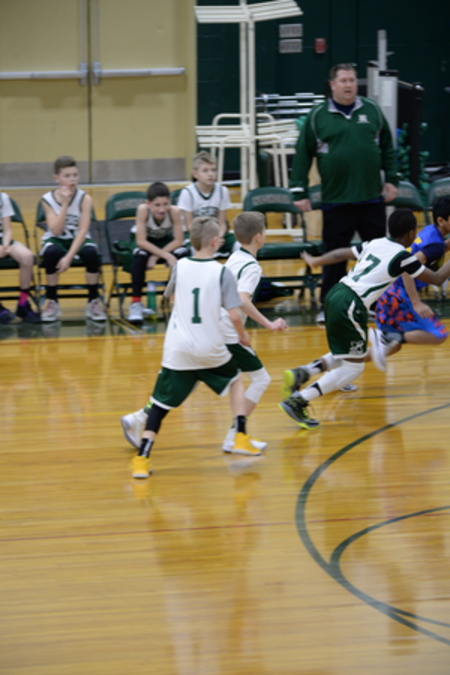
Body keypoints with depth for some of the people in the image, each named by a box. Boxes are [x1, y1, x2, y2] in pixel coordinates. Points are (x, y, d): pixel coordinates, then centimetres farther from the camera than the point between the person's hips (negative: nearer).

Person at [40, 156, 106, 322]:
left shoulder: (84, 199, -10)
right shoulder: (48, 199, -8)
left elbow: (83, 231, -18)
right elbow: (56, 230, -18)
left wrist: (69, 257, -30)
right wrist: (64, 204, -26)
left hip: (78, 240, 0)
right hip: (56, 240, 0)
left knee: (91, 252, -34)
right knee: (52, 252, -36)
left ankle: (93, 302, -14)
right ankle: (52, 302, -16)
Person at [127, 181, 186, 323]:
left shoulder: (174, 211, -30)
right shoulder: (143, 210, -34)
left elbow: (178, 240, -23)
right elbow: (141, 241, -32)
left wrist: (156, 255, -32)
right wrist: (165, 255, -39)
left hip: (165, 240, 1)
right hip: (144, 240, -1)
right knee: (140, 255, -34)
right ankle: (136, 303, -24)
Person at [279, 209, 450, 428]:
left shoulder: (375, 244, 15)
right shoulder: (403, 257, -5)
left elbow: (341, 254, 26)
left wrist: (315, 261, 42)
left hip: (336, 294, 8)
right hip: (351, 305, -8)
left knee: (346, 356, 25)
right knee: (353, 367, 1)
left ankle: (302, 373, 8)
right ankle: (298, 400, -9)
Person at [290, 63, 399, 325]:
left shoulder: (372, 110, 6)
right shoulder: (318, 116, 0)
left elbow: (388, 147, 12)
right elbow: (303, 155, 1)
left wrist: (392, 179, 6)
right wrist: (300, 192, -3)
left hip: (372, 198, 2)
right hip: (336, 202, -2)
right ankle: (328, 307, 14)